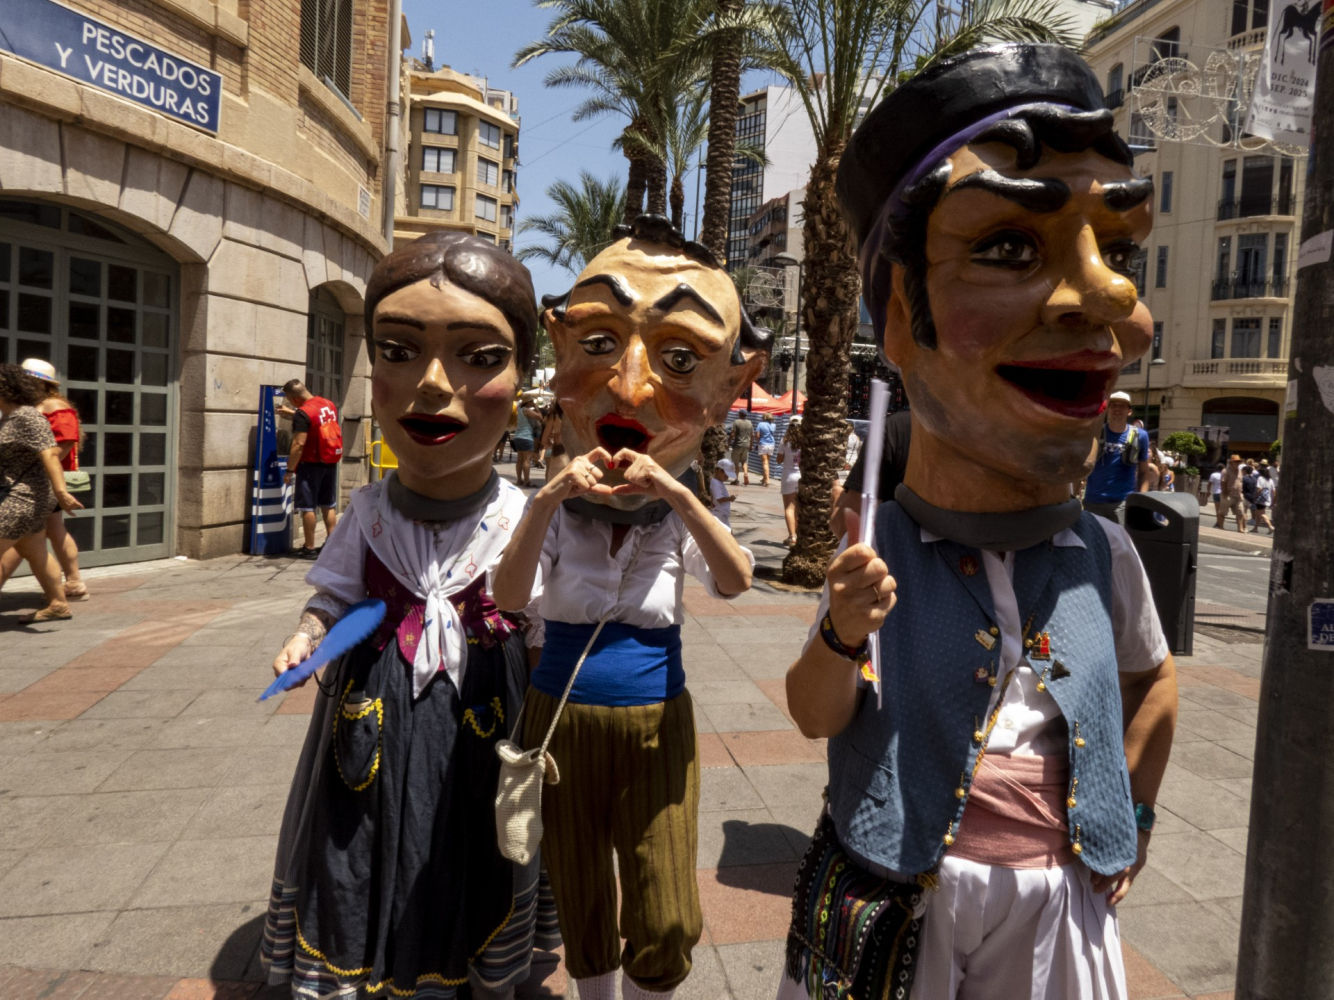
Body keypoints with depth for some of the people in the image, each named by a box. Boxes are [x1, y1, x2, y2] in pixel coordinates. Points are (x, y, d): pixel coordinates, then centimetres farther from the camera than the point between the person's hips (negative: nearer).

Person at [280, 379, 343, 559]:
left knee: (307, 507, 2)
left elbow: (299, 444, -22)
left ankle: (309, 547, 5)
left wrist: (290, 470, -16)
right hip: (331, 462, 7)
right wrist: (291, 413, 31)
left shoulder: (303, 414, -18)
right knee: (329, 505, 15)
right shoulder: (329, 405, 5)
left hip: (311, 464, -7)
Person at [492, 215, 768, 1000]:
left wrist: (680, 497, -35)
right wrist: (545, 502, -33)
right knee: (583, 905, 18)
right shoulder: (557, 517, -6)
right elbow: (509, 597, -21)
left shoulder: (680, 521, -5)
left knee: (668, 919, 4)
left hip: (657, 726, 0)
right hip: (562, 721, 1)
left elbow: (736, 581, -24)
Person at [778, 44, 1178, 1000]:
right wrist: (842, 636, -28)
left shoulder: (1102, 554, -7)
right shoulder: (881, 554, -15)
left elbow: (1152, 678, 13)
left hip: (1054, 895, 3)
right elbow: (817, 716, -10)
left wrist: (1133, 815, 14)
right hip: (899, 893, -2)